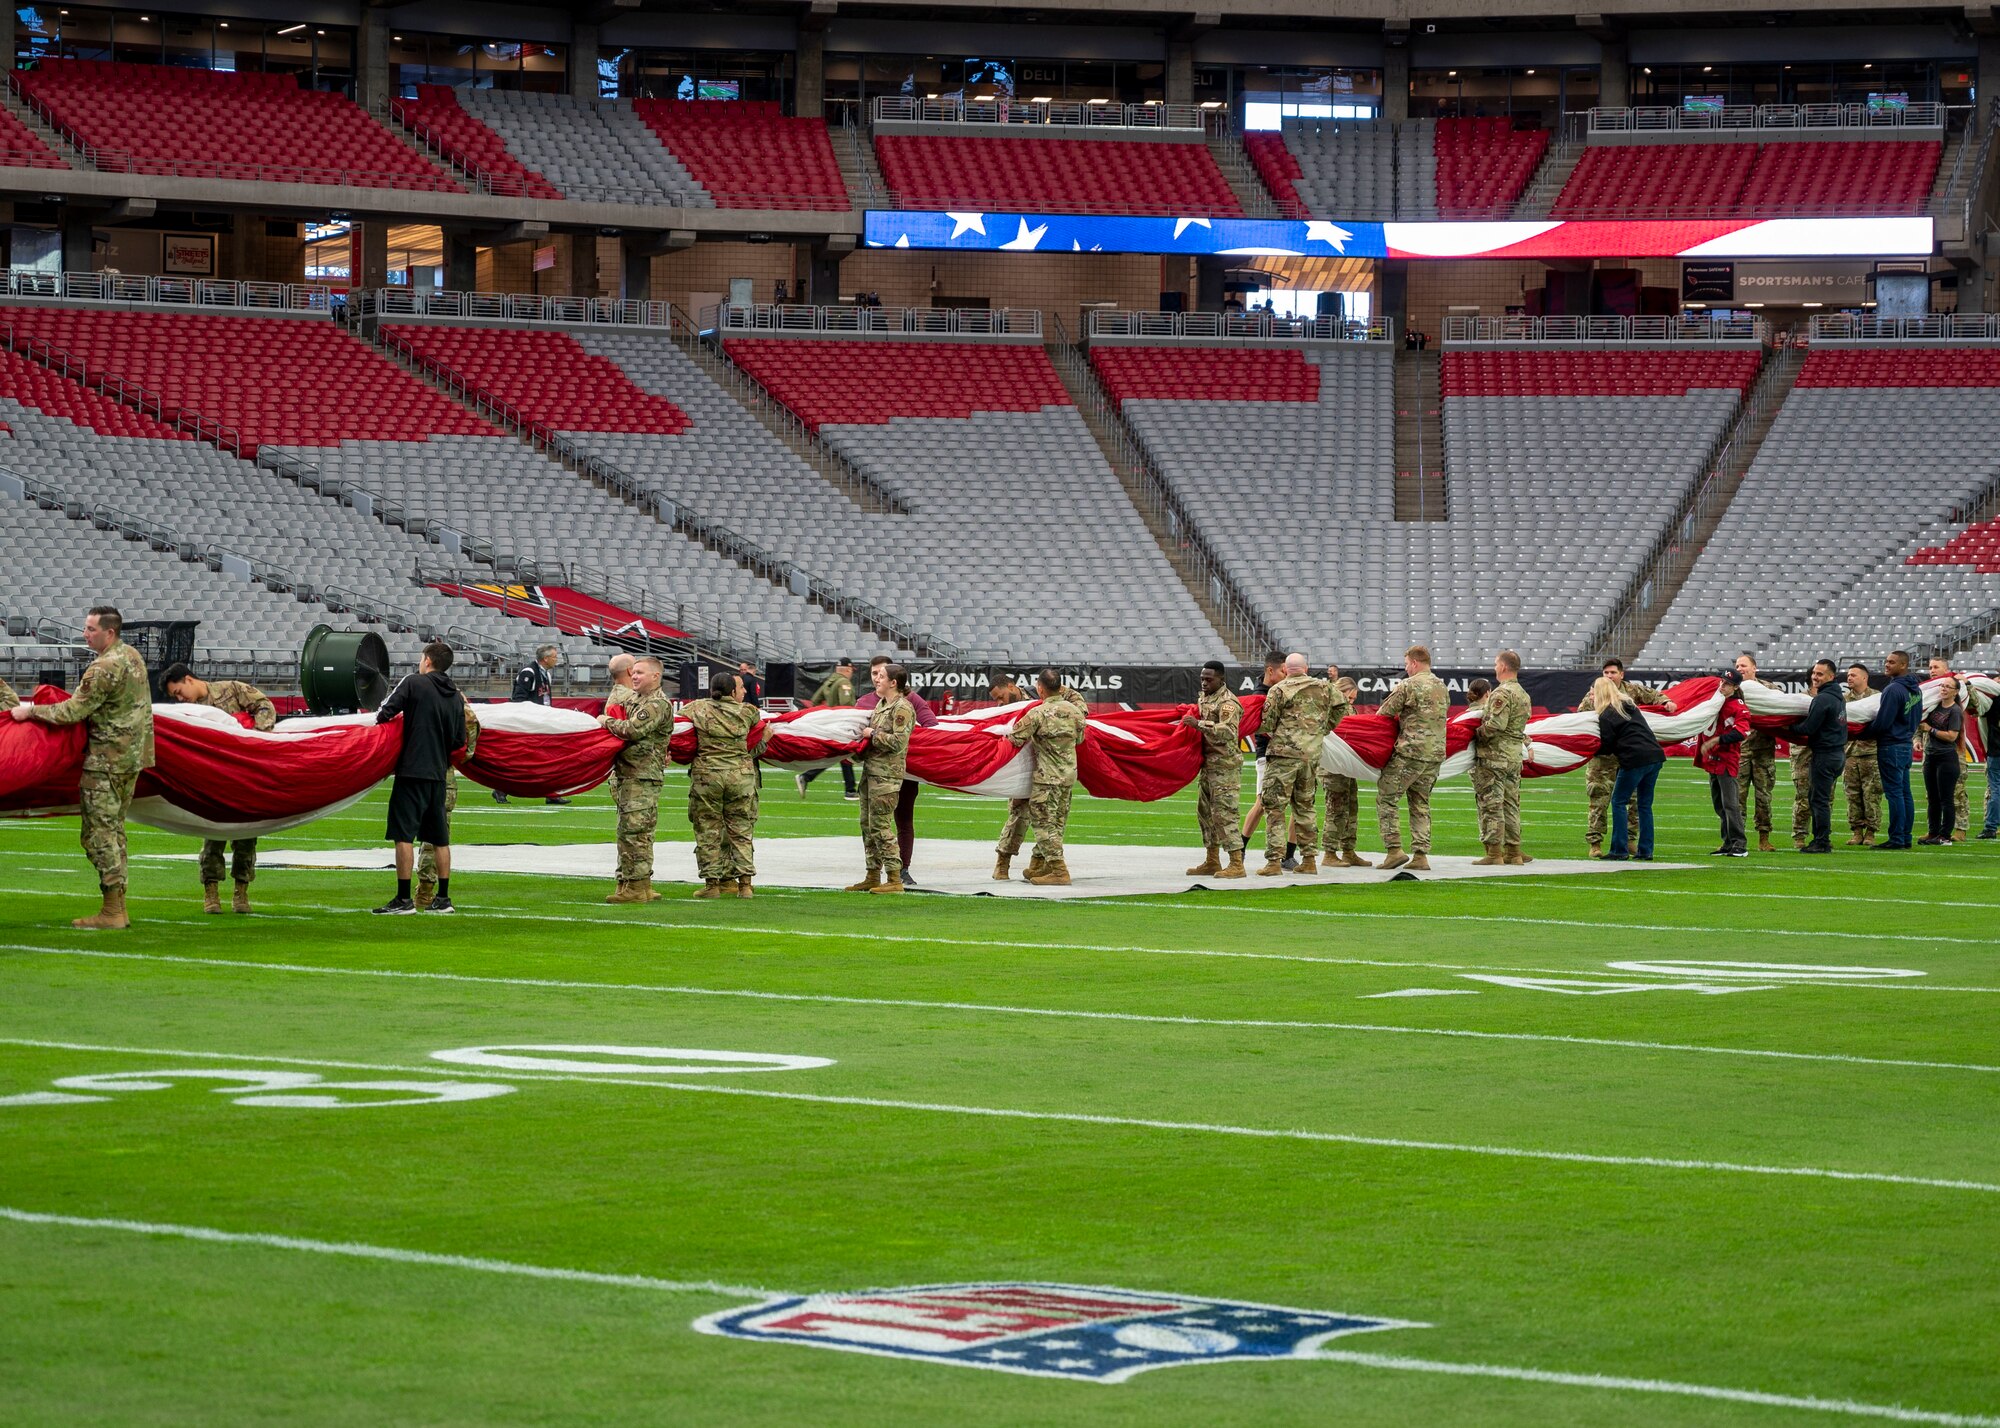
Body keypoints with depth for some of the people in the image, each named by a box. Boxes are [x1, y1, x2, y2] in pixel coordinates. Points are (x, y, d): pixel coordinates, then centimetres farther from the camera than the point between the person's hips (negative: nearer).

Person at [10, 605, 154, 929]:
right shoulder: (132, 656, 10)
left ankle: (111, 912, -8)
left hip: (107, 759, -10)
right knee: (114, 829, 15)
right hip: (132, 755, 10)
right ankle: (119, 908, 16)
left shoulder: (104, 668, -19)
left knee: (99, 832, -6)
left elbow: (73, 712, -19)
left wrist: (30, 711, -8)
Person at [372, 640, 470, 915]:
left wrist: (380, 719, 11)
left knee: (404, 835, -4)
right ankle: (443, 898, 15)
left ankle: (404, 899, -7)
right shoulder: (456, 698, 10)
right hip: (438, 774, 6)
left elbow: (384, 713, -11)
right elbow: (459, 741, 12)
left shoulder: (413, 683, -7)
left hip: (412, 771, -6)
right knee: (440, 838, 12)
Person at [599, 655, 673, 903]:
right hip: (627, 775, 10)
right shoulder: (634, 700, 20)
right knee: (626, 831, 13)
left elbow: (633, 730, -22)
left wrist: (607, 722, -6)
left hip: (643, 776, -10)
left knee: (636, 831, -11)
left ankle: (638, 887, -9)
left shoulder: (658, 704, -11)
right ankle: (628, 882, 18)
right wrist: (608, 722, 7)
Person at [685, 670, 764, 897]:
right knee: (741, 831, 8)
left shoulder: (697, 708, 4)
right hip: (741, 774, 0)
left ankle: (712, 882, 6)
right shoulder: (746, 712, 2)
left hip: (706, 774, 0)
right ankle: (745, 883, 5)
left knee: (708, 831, 7)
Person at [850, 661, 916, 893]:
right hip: (870, 770, 10)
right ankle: (873, 877, 20)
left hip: (887, 774, -10)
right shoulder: (881, 704, 16)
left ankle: (894, 880, -6)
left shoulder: (902, 708, -13)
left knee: (880, 826, -10)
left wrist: (873, 734, -12)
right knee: (867, 824, 13)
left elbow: (898, 742, -20)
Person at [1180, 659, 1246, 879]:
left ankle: (1236, 864, -12)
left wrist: (1199, 724, -30)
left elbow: (1227, 731, -30)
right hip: (1209, 763, 10)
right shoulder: (1204, 698, 14)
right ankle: (1212, 862, 22)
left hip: (1225, 766, -10)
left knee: (1224, 813, -12)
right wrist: (1187, 721, 17)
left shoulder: (1227, 702, -15)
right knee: (1205, 811, 14)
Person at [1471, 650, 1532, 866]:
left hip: (1494, 755, -9)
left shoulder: (1502, 693, -14)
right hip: (1515, 756, 9)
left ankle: (1494, 852, -7)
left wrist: (1476, 733, -10)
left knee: (1491, 804, -5)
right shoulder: (1524, 695, 16)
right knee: (1511, 803, 13)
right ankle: (1513, 851, 15)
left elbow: (1496, 725, -23)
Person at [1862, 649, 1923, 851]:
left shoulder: (1894, 690, -18)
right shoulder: (1916, 689, 10)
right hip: (1906, 744, 9)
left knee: (1894, 793, -7)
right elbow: (1918, 717, 19)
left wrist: (1868, 733, -1)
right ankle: (1905, 837, 14)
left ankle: (1896, 839, -6)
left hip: (1891, 746, -9)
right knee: (1905, 793, 11)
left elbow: (1882, 722, -18)